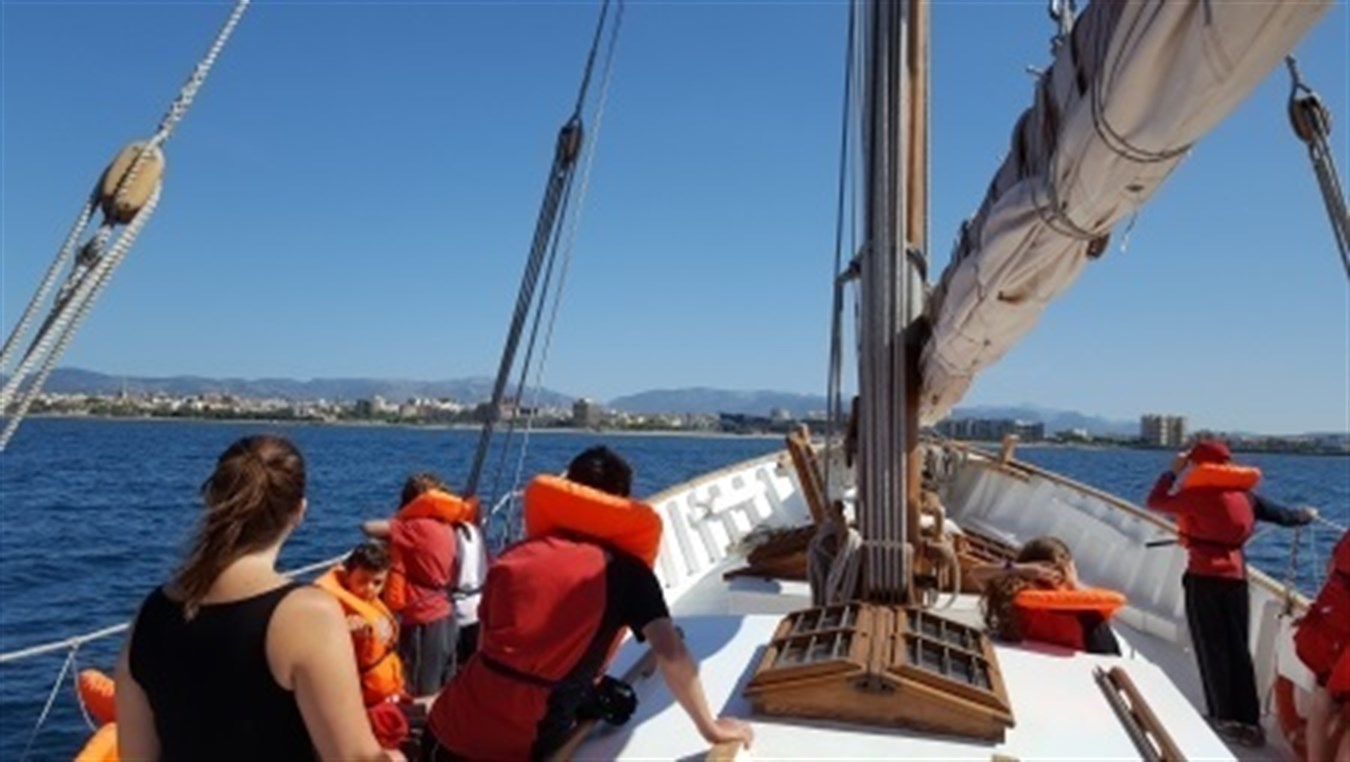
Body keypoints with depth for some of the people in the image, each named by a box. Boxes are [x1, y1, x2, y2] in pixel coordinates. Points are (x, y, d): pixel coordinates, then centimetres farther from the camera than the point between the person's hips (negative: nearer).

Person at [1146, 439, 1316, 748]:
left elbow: (1155, 502, -7)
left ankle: (1227, 717, 8)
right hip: (1236, 575, 5)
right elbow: (1283, 515, 13)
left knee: (1212, 647, 5)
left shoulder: (1199, 494, -13)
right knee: (1238, 647, 11)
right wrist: (1307, 515, 34)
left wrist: (1173, 472, 4)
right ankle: (1249, 720, 13)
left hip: (1204, 576, -5)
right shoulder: (1245, 494, 4)